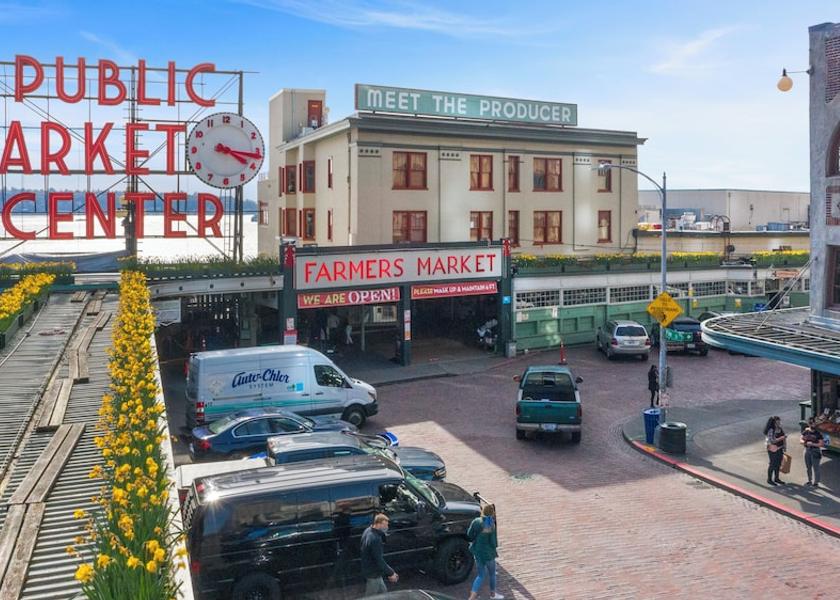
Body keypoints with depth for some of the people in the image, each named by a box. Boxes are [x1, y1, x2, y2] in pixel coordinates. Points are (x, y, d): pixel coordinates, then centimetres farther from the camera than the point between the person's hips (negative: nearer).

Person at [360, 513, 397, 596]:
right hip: (373, 574, -9)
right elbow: (379, 561, -27)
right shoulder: (375, 539, -32)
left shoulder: (368, 531, -1)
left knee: (383, 593, 21)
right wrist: (391, 573, -20)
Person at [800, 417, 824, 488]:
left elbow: (821, 444, -12)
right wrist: (805, 442, -16)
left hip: (815, 451, -5)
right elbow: (800, 440, 4)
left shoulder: (818, 434, -10)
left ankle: (816, 483, 7)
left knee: (816, 468, -2)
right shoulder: (806, 432, 2)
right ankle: (809, 481, 28)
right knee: (808, 467, 14)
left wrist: (812, 444, -23)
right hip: (807, 451, 5)